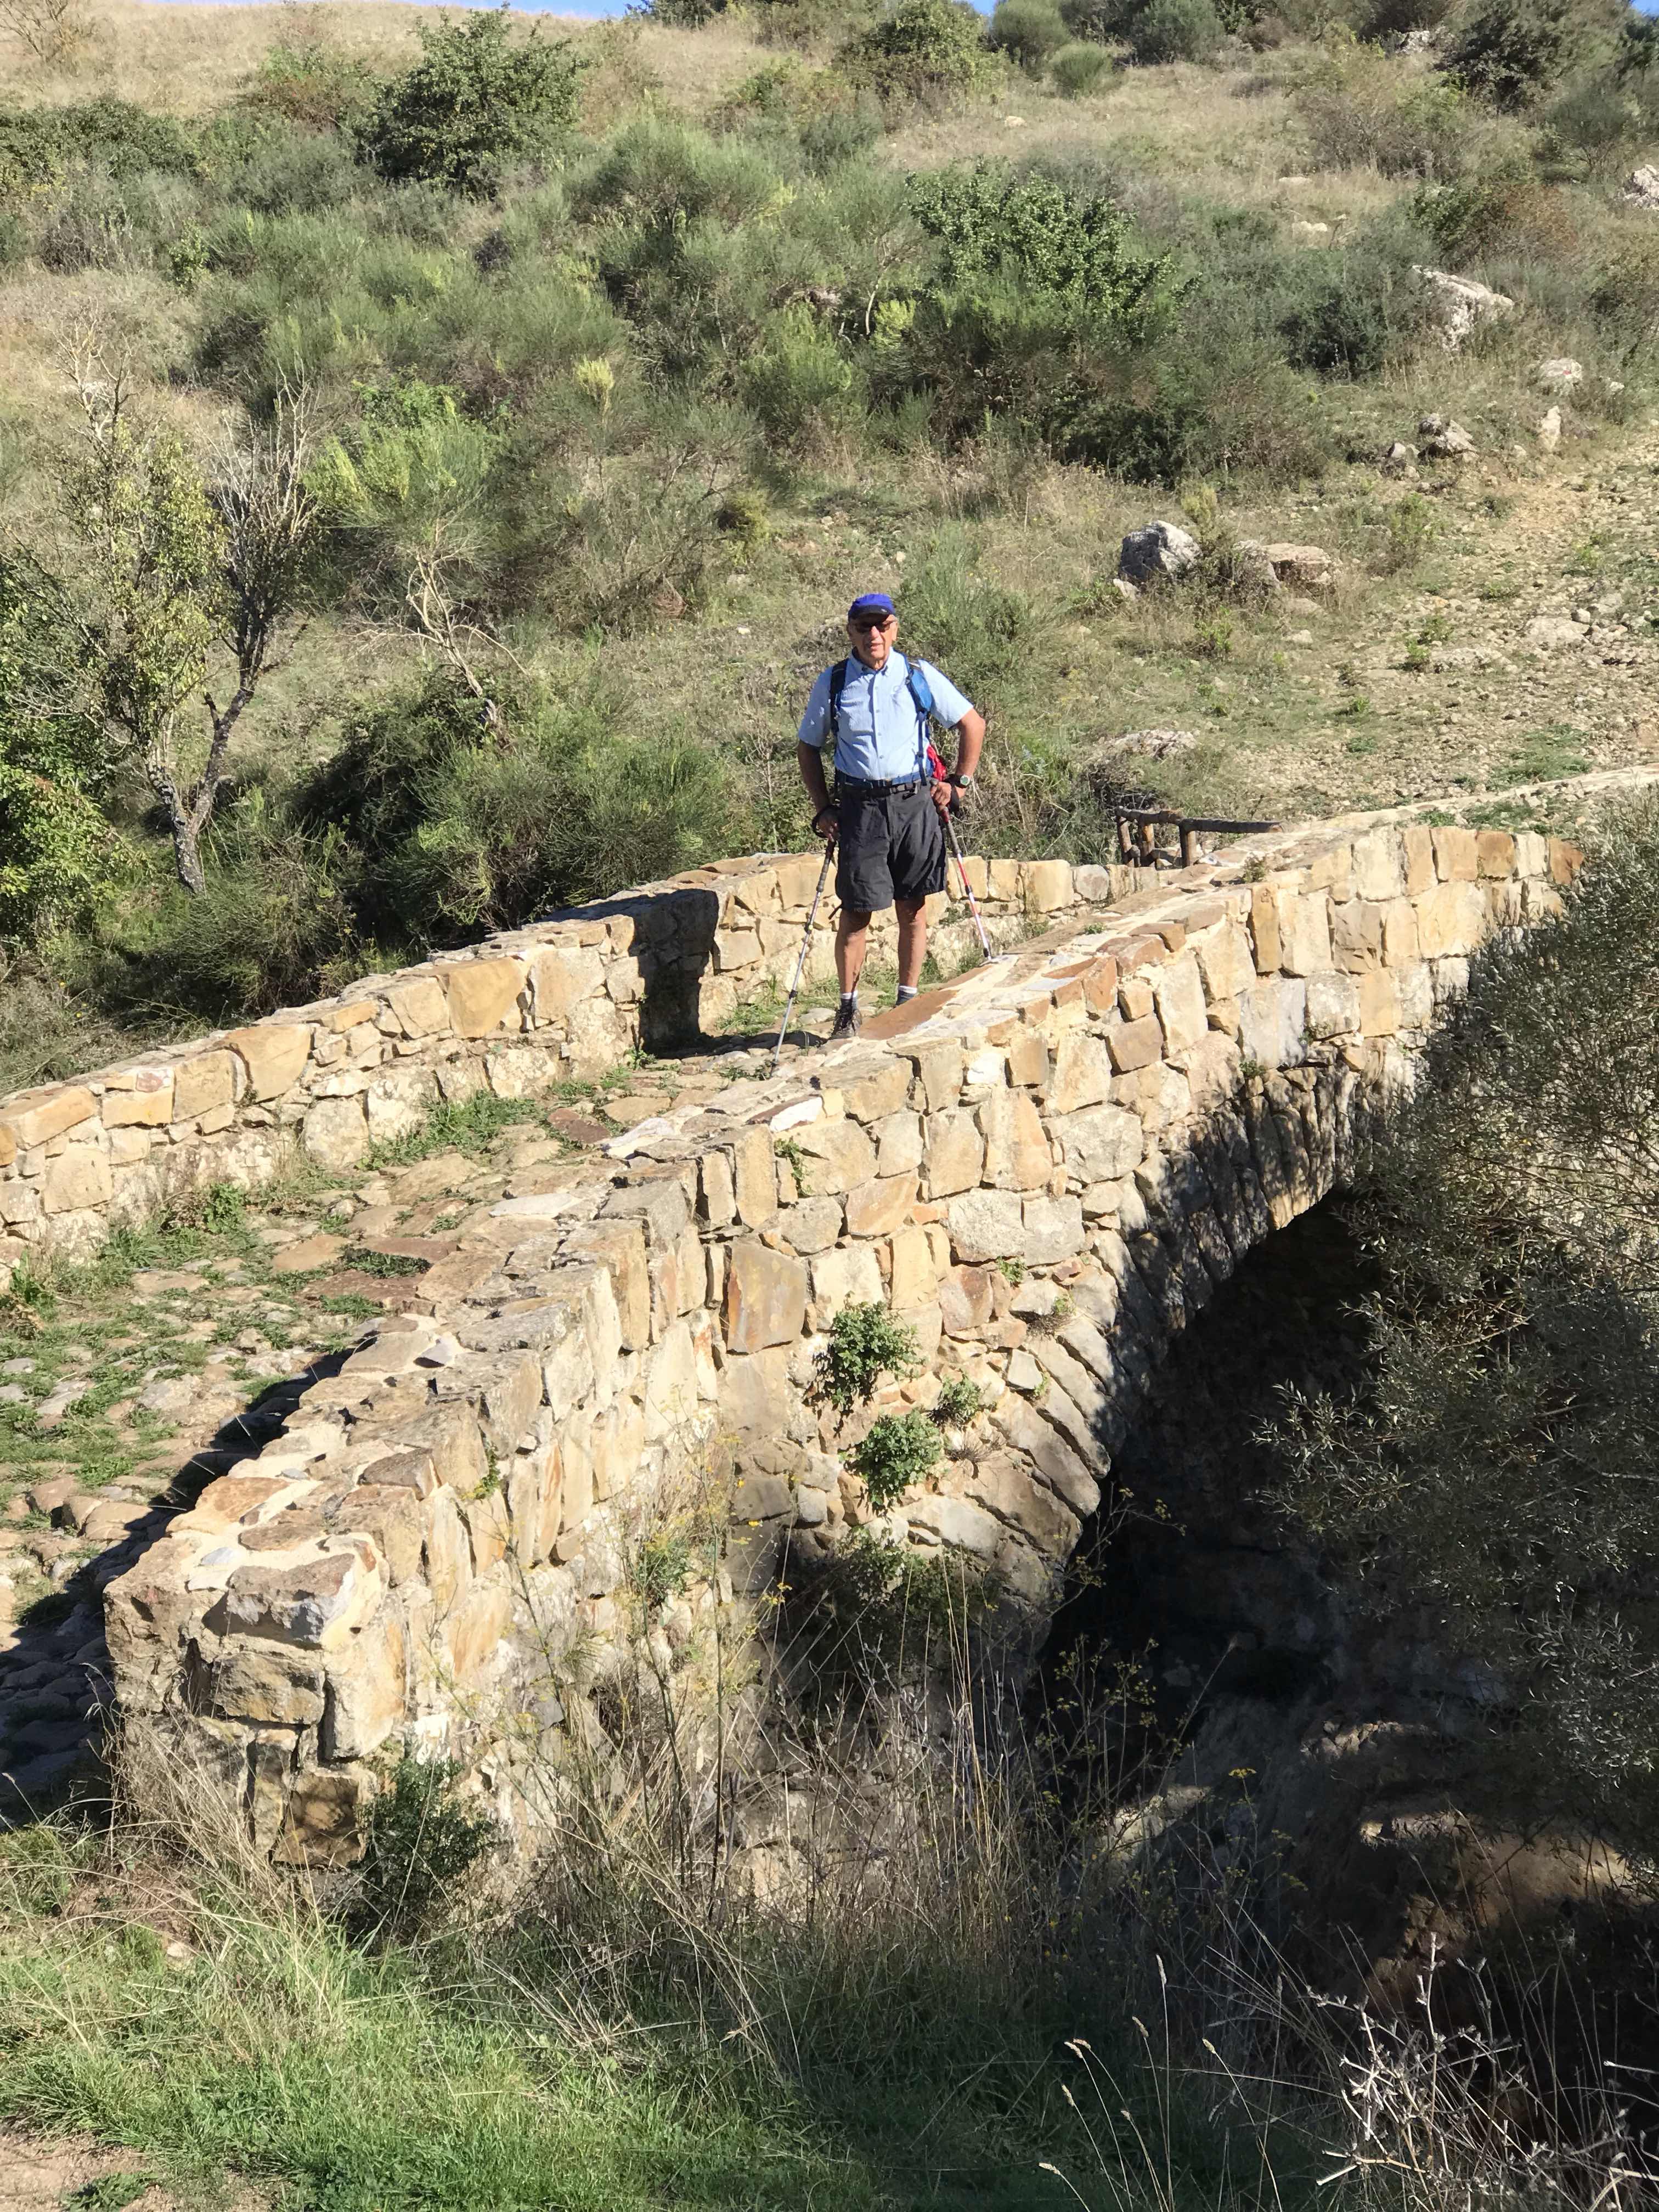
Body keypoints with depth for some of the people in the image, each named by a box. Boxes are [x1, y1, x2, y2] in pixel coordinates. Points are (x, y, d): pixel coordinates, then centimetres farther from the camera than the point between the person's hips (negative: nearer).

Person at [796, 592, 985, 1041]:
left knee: (913, 908, 6)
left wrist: (958, 782, 7)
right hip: (859, 806, -1)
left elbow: (973, 724, 13)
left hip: (915, 802, 1)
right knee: (856, 911, -2)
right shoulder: (832, 683, 4)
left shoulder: (920, 676, 3)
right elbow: (808, 747, 12)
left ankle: (908, 1001, 18)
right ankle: (848, 1008, 8)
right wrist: (823, 809, 4)